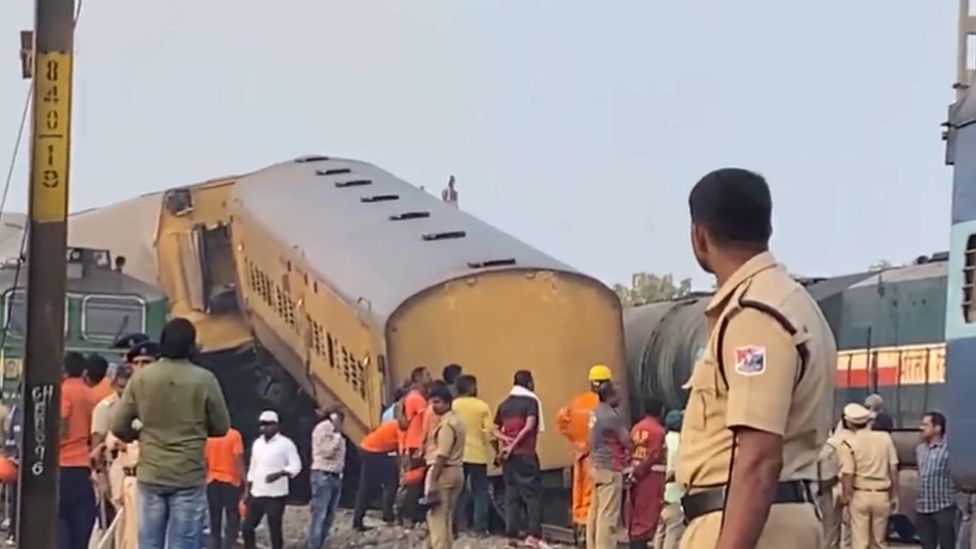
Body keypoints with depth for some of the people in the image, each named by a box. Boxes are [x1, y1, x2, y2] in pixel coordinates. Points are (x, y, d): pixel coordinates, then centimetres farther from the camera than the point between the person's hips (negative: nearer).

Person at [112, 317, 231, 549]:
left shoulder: (141, 377, -1)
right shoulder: (204, 380, -8)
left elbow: (118, 426, 2)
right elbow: (221, 427, 2)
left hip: (150, 475, 2)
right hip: (189, 477, -2)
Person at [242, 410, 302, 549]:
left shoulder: (285, 443, -8)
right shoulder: (257, 443, 12)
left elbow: (295, 466, -13)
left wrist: (279, 474, -28)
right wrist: (248, 491, 16)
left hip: (276, 495, -6)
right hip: (257, 494, 6)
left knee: (274, 530, -3)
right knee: (247, 527, 5)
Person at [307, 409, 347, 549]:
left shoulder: (336, 431, 17)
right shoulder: (323, 428, -10)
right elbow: (327, 451, -17)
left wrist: (340, 472, 10)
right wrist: (337, 435, -10)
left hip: (335, 476, 9)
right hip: (323, 475, -9)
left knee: (329, 515, 8)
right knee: (319, 514, -11)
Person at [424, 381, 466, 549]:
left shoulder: (446, 424, -16)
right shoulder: (455, 420, 15)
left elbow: (441, 456, -21)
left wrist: (433, 482, -22)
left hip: (443, 472, -10)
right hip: (455, 471, 10)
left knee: (436, 517, -8)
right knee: (446, 517, 15)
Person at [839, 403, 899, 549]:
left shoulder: (850, 443, -9)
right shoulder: (885, 438, 0)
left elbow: (847, 474, -12)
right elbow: (893, 469, 1)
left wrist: (846, 497, 1)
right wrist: (894, 496, 10)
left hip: (860, 495, -3)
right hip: (882, 495, 3)